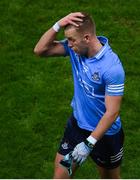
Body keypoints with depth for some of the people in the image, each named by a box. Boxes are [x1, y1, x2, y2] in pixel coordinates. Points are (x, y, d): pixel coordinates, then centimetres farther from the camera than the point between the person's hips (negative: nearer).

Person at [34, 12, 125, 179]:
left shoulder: (112, 68, -31)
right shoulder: (76, 49, -11)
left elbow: (112, 112, -27)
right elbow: (40, 50, -9)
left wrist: (89, 143, -27)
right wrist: (58, 25, -25)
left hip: (104, 133, -5)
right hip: (77, 124, 6)